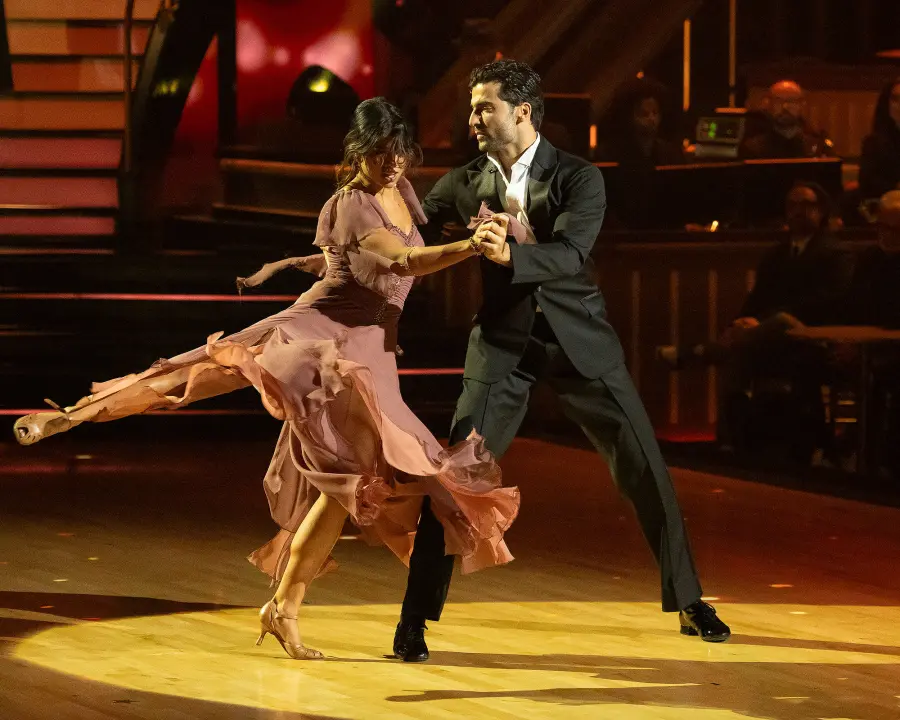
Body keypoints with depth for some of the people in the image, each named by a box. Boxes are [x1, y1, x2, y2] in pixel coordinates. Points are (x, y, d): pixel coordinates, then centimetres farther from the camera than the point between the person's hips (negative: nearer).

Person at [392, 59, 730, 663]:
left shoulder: (580, 179, -9)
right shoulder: (465, 183, 1)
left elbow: (571, 253, -26)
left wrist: (510, 255, -45)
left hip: (579, 340, -1)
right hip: (504, 344, 1)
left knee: (645, 469, 3)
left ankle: (688, 602, 19)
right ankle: (416, 616, -4)